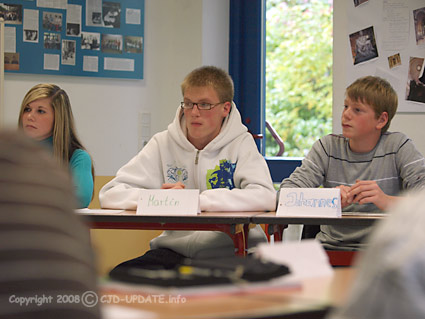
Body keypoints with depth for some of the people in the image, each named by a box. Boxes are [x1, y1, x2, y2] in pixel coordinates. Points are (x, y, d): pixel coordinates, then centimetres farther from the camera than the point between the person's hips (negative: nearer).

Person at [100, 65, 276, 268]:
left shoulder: (241, 143, 1)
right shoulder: (163, 144, 7)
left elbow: (266, 197, -17)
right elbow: (109, 195, 1)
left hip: (231, 252, -3)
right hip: (173, 249, 3)